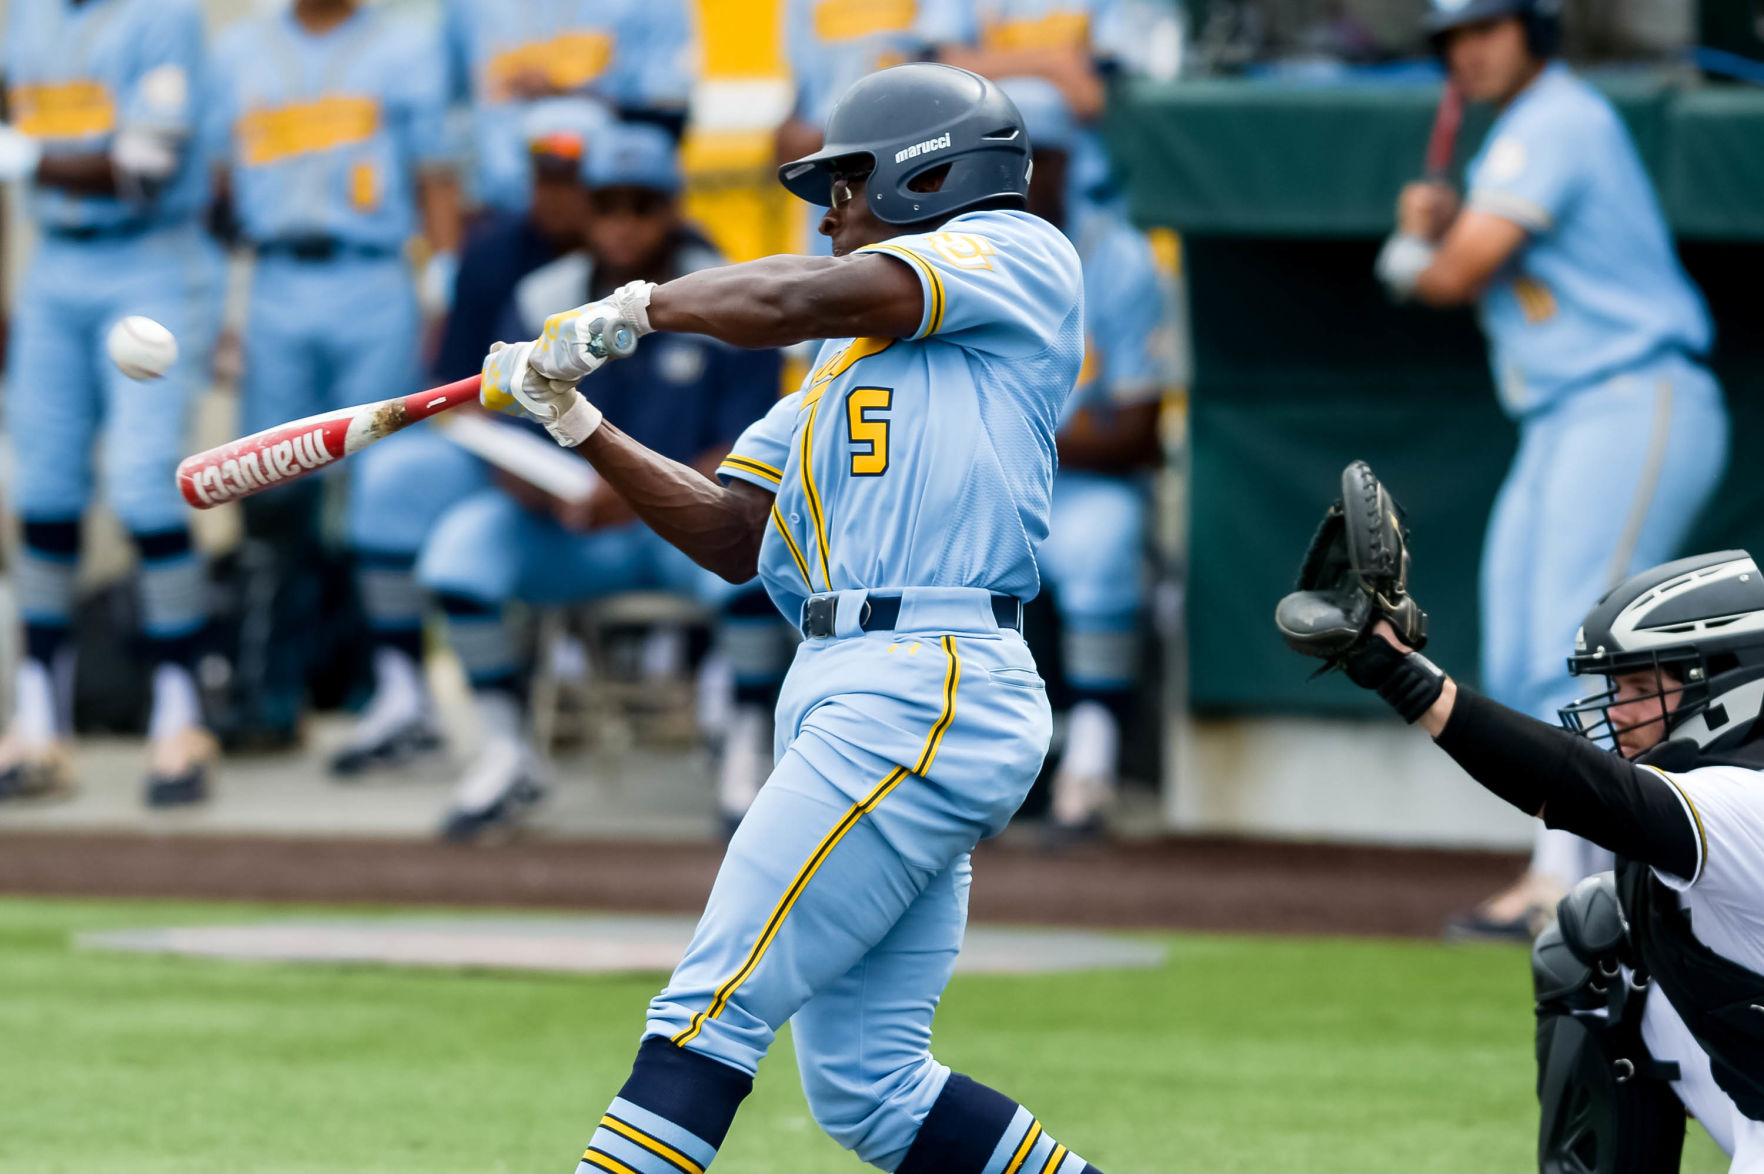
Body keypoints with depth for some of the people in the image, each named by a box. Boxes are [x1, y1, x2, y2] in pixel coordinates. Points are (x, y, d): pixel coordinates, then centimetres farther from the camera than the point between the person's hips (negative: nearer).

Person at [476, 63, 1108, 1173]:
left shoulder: (1019, 253, 2)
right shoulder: (846, 356, 28)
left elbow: (793, 301, -12)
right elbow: (731, 535, 22)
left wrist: (635, 309, 2)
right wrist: (578, 422, 13)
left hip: (925, 693, -9)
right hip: (845, 696, 9)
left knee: (715, 1006, -14)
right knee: (868, 1085, 5)